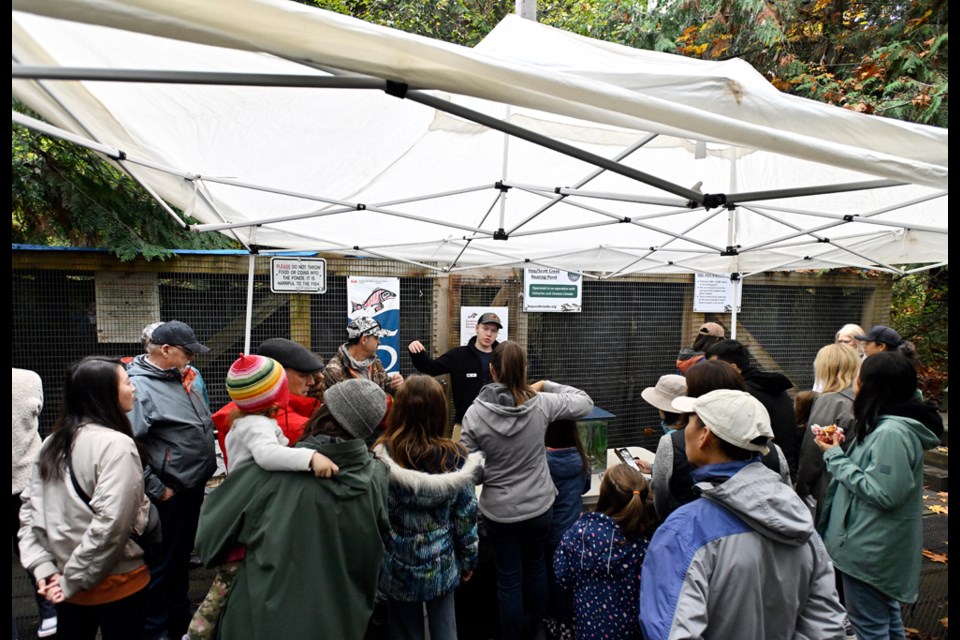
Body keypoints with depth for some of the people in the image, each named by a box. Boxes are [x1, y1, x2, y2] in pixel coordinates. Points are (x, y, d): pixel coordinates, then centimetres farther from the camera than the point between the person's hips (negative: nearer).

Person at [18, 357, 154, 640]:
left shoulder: (52, 443, 2)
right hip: (115, 583, -7)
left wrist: (43, 567, 1)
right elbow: (110, 523, -27)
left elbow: (30, 508, 4)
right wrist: (73, 579, -14)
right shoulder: (117, 444, -22)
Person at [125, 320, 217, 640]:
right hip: (169, 494, -8)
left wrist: (204, 472, 15)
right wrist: (155, 489, -17)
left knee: (182, 557, 22)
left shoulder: (178, 377, 7)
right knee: (162, 565, 8)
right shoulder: (139, 386, -20)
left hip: (193, 487, 8)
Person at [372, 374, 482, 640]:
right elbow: (466, 518, -7)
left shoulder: (382, 456, -19)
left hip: (398, 566, 0)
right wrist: (468, 560, 9)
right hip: (441, 565, 1)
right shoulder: (455, 458, -14)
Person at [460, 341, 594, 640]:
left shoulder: (474, 413, -19)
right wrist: (547, 385, 4)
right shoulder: (541, 403, -16)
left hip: (499, 510, -2)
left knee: (508, 577, 16)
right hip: (539, 506, 2)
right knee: (535, 565, 27)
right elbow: (585, 402, -1)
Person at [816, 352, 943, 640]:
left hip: (869, 551, -10)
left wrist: (837, 458, -20)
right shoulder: (889, 425, 5)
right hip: (882, 547, 10)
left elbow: (883, 493, -26)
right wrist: (840, 450, -1)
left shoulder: (891, 433, -26)